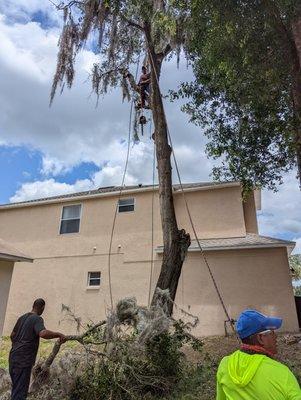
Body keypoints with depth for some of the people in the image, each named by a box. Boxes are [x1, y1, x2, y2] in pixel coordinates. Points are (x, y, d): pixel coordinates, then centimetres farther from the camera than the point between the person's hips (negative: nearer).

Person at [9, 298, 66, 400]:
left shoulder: (22, 318, 12)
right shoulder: (37, 319, -14)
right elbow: (43, 333, -32)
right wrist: (59, 334, -20)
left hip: (13, 356, 9)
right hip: (24, 359, -8)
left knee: (15, 387, 22)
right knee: (20, 391, -2)